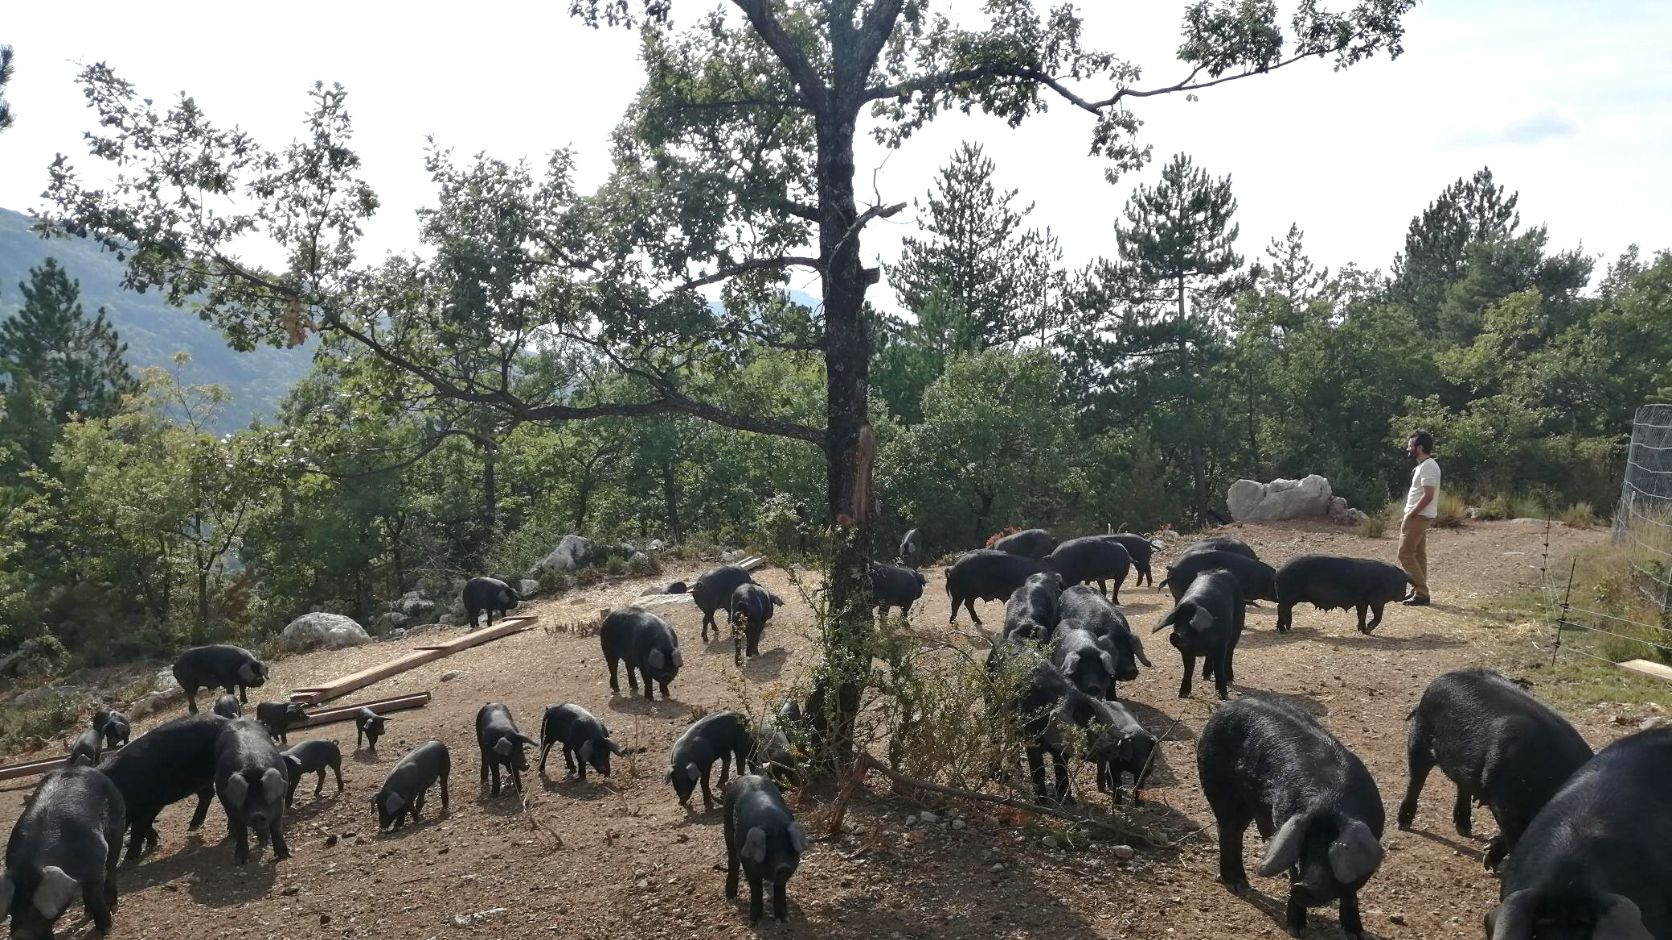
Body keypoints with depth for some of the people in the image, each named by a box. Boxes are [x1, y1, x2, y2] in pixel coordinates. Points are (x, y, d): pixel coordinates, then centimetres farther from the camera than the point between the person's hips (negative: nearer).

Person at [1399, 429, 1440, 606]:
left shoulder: (1427, 467, -19)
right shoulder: (1424, 465, 14)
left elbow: (1428, 495, -24)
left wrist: (1411, 514, -19)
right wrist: (1410, 514, 15)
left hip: (1418, 517, -11)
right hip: (1419, 516, 11)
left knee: (1405, 553, -10)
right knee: (1418, 554, 13)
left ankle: (1421, 594, -9)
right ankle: (1418, 591, 19)